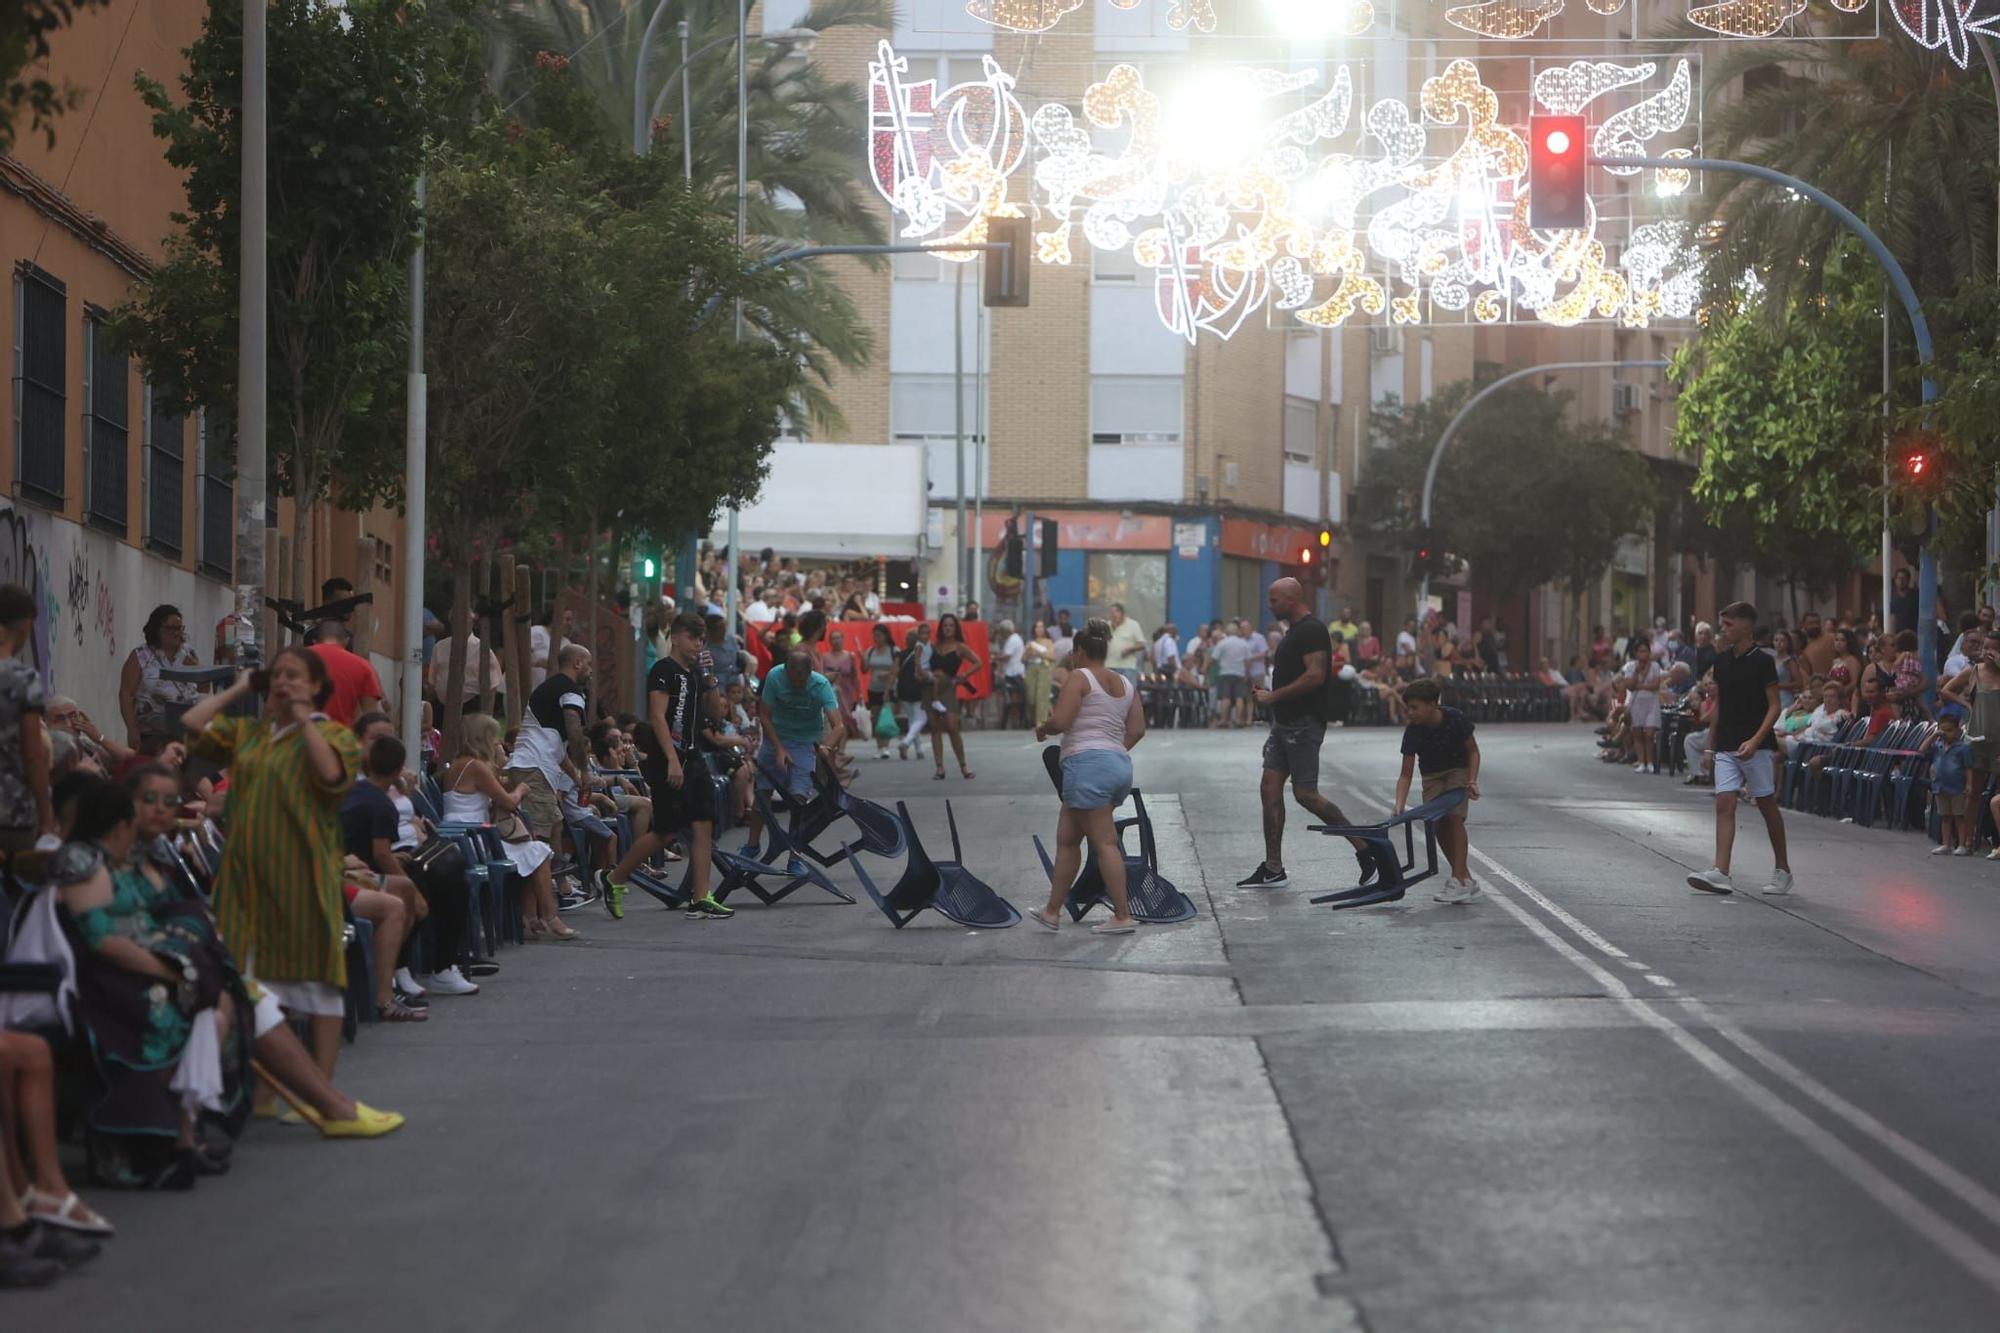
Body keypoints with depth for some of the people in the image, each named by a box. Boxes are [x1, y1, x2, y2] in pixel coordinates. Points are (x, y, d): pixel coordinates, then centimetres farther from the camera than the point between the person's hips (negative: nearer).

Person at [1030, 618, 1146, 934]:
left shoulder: (1080, 677, -4)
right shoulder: (1125, 683, 17)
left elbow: (1060, 721, -13)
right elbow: (1137, 730, 12)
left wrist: (1042, 730, 7)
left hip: (1087, 763, -8)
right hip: (1120, 765, 8)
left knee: (1105, 842, -8)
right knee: (1066, 838, 15)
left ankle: (1123, 917, -10)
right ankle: (1053, 911, 19)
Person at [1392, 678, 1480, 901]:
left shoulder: (1455, 720, -25)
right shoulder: (1413, 732, -20)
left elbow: (1473, 751, -9)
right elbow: (1405, 774, -17)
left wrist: (1472, 781, -22)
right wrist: (1399, 805, -31)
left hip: (1458, 770, -3)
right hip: (1432, 776, 3)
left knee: (1454, 817, -21)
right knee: (1438, 823, -9)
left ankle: (1459, 880, -24)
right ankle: (1466, 878, 5)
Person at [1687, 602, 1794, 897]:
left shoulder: (1762, 662, -8)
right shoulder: (1722, 660, 10)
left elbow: (1774, 706, -9)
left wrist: (1755, 740, -20)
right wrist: (1710, 745, 16)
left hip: (1756, 748, -5)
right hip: (1726, 748, 5)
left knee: (1767, 805, 4)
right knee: (1724, 804, -6)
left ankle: (1783, 870, 17)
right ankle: (1721, 873, -14)